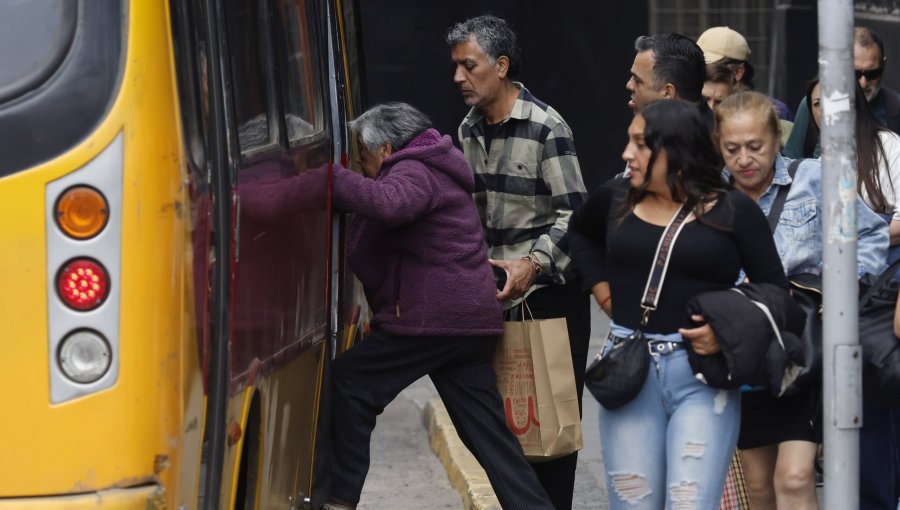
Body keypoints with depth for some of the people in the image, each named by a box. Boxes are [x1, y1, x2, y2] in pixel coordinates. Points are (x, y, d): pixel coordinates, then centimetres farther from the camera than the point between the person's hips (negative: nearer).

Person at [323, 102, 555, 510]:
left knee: (349, 382, -4)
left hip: (431, 319, -10)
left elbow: (387, 204, -32)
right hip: (471, 321, 10)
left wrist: (330, 178, -27)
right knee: (487, 430, 8)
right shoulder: (432, 172, 26)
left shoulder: (413, 172, -6)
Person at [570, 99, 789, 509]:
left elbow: (774, 291, -1)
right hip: (629, 372, 4)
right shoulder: (616, 199, 7)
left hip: (703, 376, -4)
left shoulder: (733, 212, -4)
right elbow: (580, 234, 30)